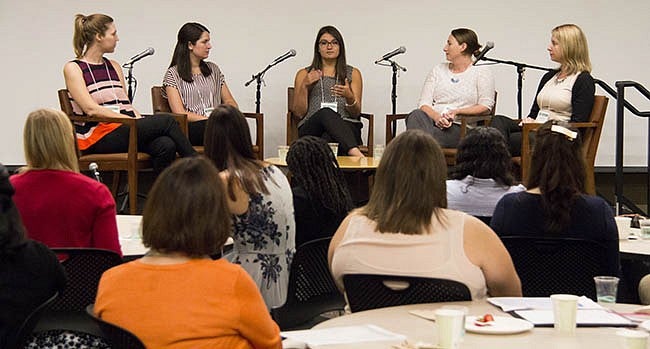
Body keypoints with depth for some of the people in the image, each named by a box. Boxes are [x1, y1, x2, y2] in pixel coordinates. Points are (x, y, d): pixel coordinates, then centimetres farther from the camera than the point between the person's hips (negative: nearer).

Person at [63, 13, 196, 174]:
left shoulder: (114, 66, 21)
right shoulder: (73, 68, 0)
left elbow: (126, 105, 16)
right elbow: (91, 109, -11)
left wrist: (139, 120, -6)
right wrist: (133, 120, -16)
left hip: (122, 129, 6)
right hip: (97, 139, -6)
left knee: (165, 145, -28)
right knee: (166, 121, -21)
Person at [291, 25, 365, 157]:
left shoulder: (352, 73, 21)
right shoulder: (304, 74, 22)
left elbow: (356, 113, 11)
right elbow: (299, 113, 12)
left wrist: (349, 97, -11)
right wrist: (304, 86, -2)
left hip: (346, 128, 1)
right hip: (311, 129, -1)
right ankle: (355, 153, -59)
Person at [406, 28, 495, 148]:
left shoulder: (482, 72, 11)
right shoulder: (438, 70, 24)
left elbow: (486, 107, 0)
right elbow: (424, 103, 12)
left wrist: (456, 112, -14)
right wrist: (437, 117, -11)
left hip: (459, 127, -3)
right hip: (433, 121, 3)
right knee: (416, 115, -35)